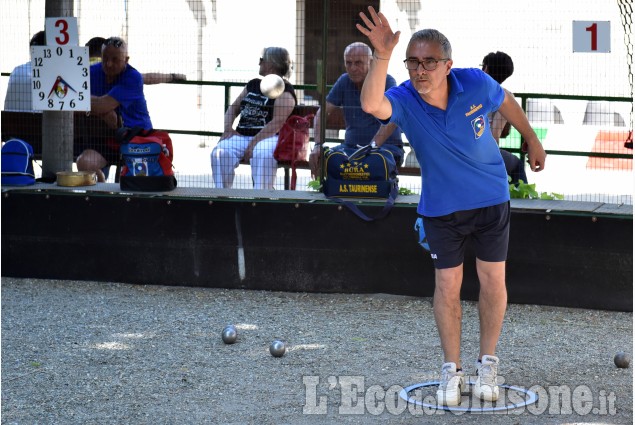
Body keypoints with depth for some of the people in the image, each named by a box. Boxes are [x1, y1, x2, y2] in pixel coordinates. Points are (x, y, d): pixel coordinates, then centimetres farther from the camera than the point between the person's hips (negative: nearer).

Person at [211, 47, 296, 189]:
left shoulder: (284, 91, -2)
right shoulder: (253, 84, 23)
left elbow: (277, 123, -14)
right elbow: (233, 108, 26)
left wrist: (254, 143, -21)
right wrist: (228, 129, 4)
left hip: (268, 137, -6)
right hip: (241, 135, 6)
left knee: (261, 153, -41)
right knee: (220, 152, -23)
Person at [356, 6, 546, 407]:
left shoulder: (476, 84, -22)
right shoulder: (404, 100, -25)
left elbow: (506, 101, 2)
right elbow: (371, 104, -49)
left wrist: (532, 139, 15)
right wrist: (382, 56, -62)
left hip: (491, 199, 1)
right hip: (441, 207, 0)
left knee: (493, 280, 7)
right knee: (447, 285, 5)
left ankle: (488, 363, 25)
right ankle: (452, 370, 19)